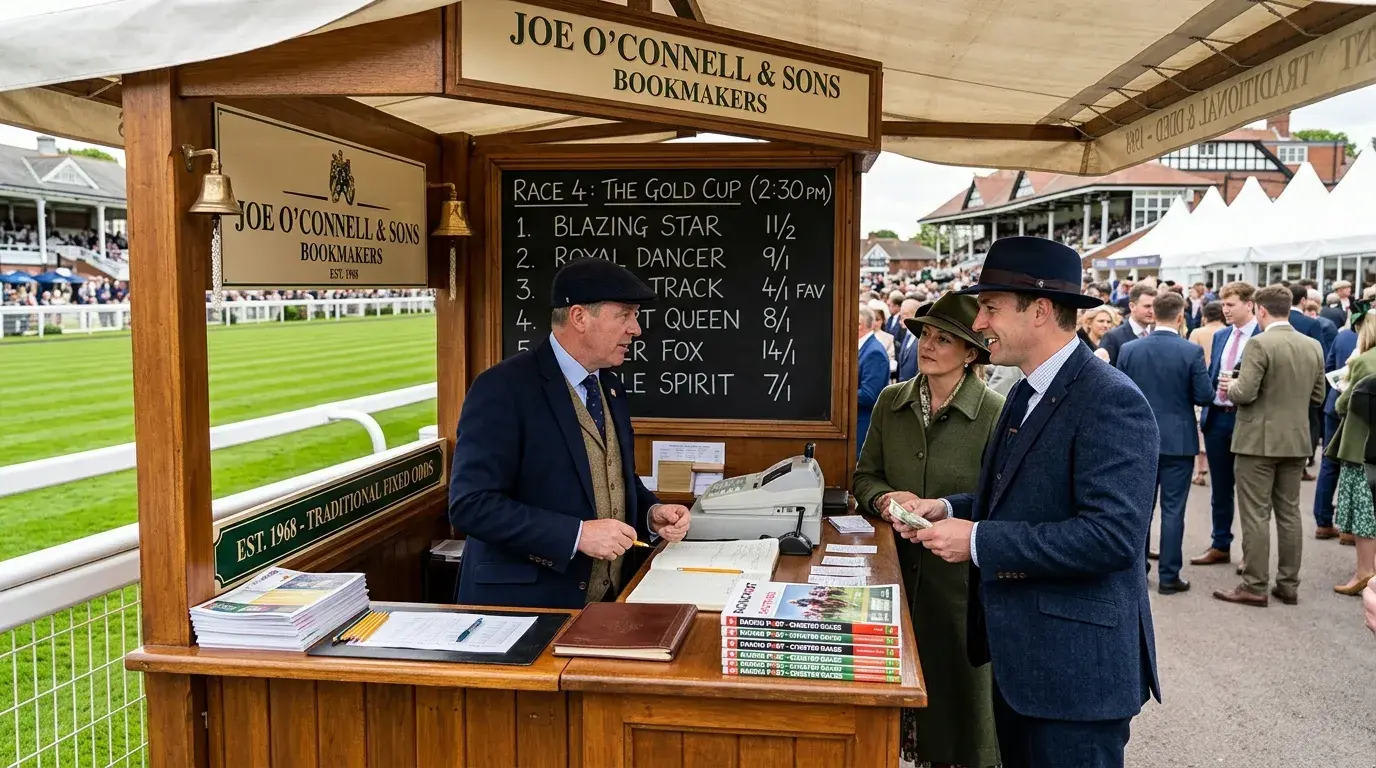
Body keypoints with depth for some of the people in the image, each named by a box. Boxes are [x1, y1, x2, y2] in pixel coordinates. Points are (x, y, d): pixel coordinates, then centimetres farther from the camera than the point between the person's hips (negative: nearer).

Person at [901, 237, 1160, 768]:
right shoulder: (1028, 392, 11)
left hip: (1075, 667, -9)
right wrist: (949, 509, 2)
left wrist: (979, 541, -24)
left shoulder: (1111, 401, -20)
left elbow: (1112, 534, -28)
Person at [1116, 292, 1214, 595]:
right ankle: (1169, 576, 7)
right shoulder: (1191, 351, -12)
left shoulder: (1129, 349, -5)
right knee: (1172, 509, 3)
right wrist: (1182, 395, 10)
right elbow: (1204, 396, -10)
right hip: (1178, 440, -2)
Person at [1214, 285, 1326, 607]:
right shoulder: (1313, 346, 5)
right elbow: (1317, 396, 11)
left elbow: (1244, 394, -20)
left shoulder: (1260, 344, -16)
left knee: (1256, 515, -1)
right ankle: (1288, 584, 19)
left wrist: (1232, 386, 1)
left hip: (1259, 440, -6)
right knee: (1289, 513, 13)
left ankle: (1254, 586, 3)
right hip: (1296, 440, 7)